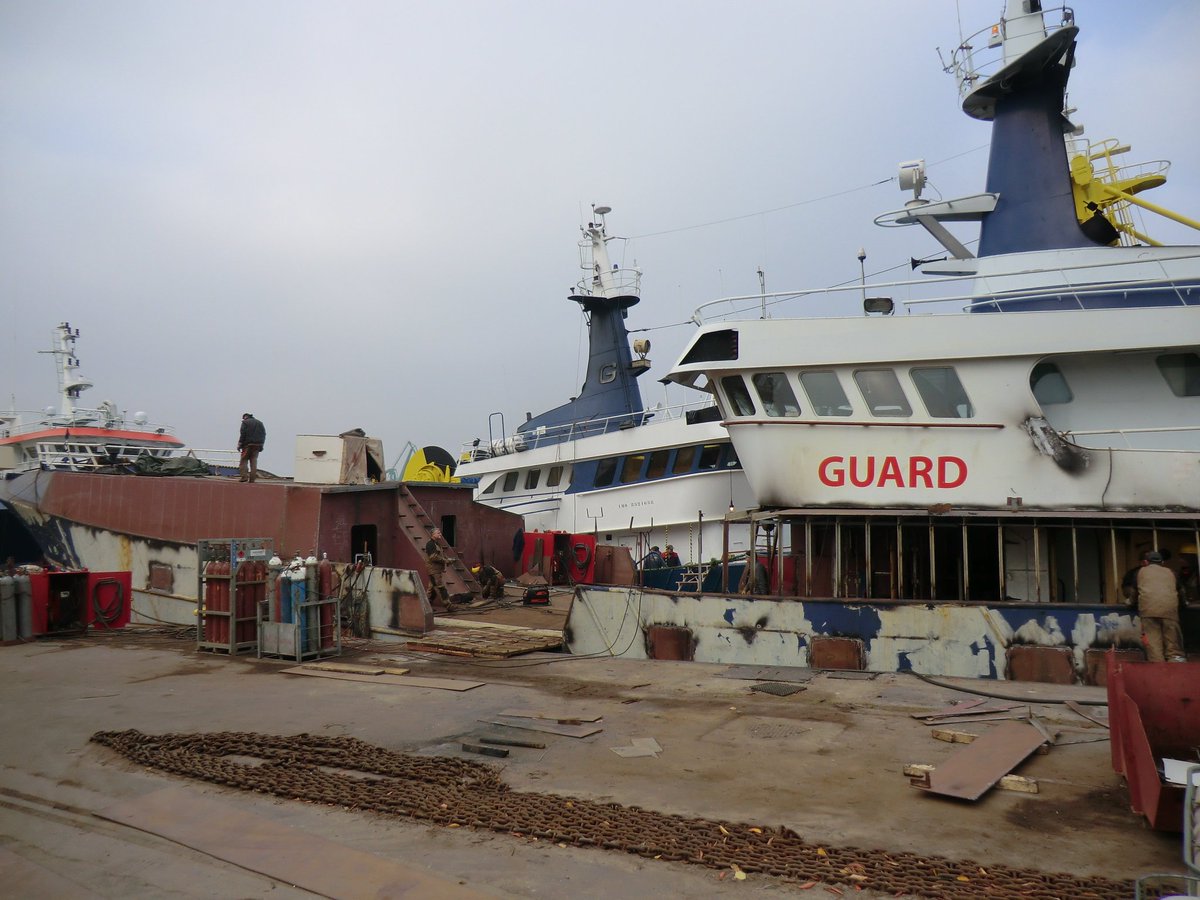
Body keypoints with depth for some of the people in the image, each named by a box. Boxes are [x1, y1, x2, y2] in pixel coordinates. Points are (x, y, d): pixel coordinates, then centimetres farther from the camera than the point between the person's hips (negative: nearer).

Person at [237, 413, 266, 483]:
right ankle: (252, 478, 0)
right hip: (257, 445, 5)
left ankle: (244, 476, -11)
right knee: (254, 461, 4)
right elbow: (264, 434, 13)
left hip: (248, 444, -5)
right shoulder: (260, 423, 17)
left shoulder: (245, 422, 1)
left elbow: (242, 434, -8)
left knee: (244, 460, 0)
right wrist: (261, 446, 13)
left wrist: (240, 445, -6)